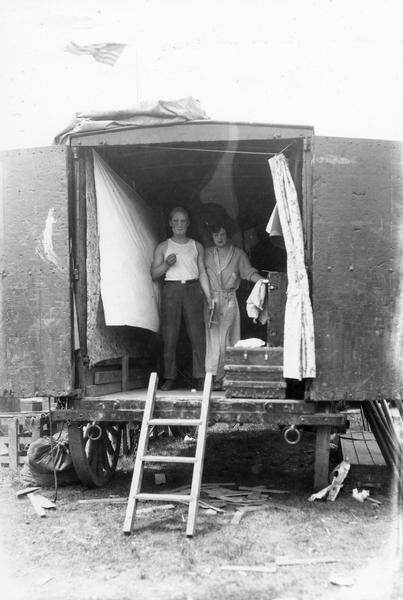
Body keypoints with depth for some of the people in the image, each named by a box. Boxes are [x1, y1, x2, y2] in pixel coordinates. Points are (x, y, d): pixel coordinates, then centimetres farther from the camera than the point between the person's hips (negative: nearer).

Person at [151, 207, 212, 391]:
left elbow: (202, 273, 12)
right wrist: (167, 264, -11)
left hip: (192, 289, 1)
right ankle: (169, 378, 4)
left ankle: (200, 377, -4)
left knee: (198, 334, -7)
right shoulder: (163, 247, 10)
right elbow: (154, 274, 8)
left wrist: (209, 297, 4)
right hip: (171, 290, 0)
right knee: (170, 336, -2)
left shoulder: (196, 246, 14)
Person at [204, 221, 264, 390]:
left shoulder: (238, 254, 9)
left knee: (228, 338, -6)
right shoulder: (206, 254, 13)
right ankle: (213, 377, -6)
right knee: (213, 337, -6)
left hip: (229, 300, -1)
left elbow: (249, 272, 2)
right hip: (211, 299, 1)